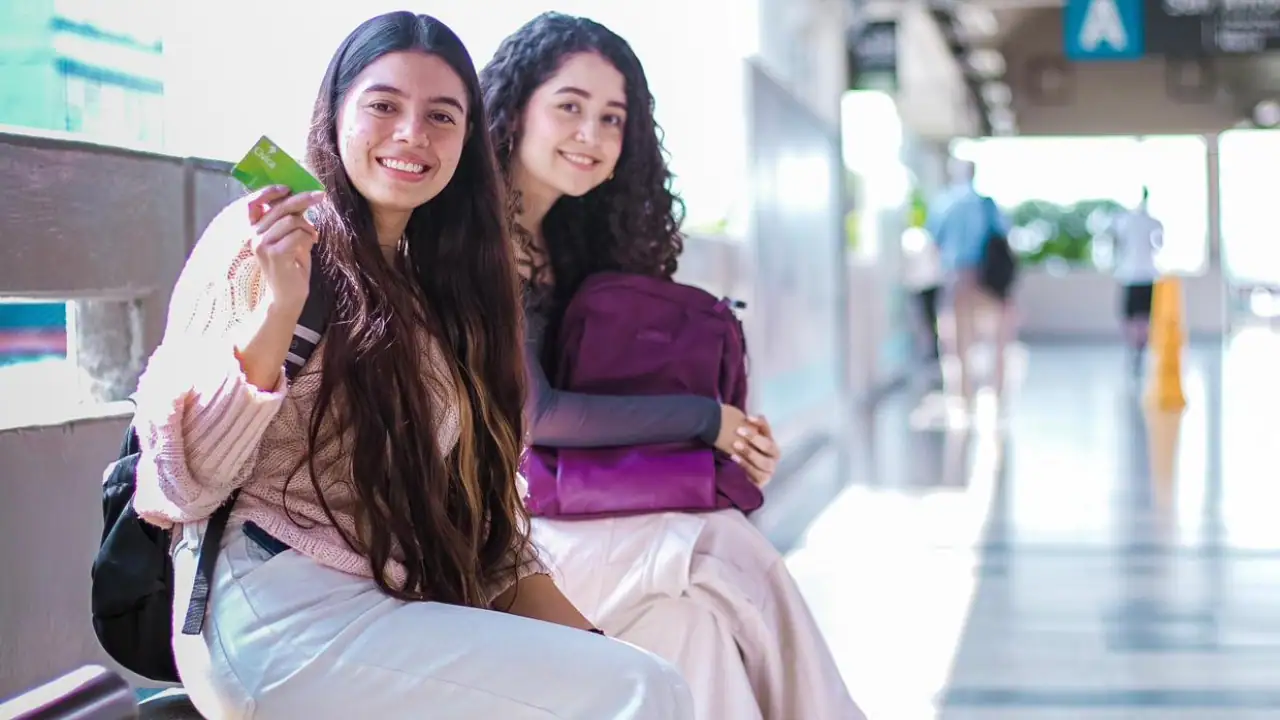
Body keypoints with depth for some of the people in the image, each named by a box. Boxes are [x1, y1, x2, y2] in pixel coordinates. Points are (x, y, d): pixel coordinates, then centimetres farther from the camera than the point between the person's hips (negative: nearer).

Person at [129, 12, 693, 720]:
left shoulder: (446, 285, 16)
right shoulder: (265, 242, -5)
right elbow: (182, 485, -12)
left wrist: (570, 629, 4)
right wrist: (275, 309, -22)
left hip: (401, 610, 7)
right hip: (280, 615, -7)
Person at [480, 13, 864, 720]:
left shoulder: (561, 243, 13)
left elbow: (607, 395, 14)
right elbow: (530, 414, -18)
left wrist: (729, 448, -3)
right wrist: (701, 419, -12)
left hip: (573, 503, 7)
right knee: (726, 560, -25)